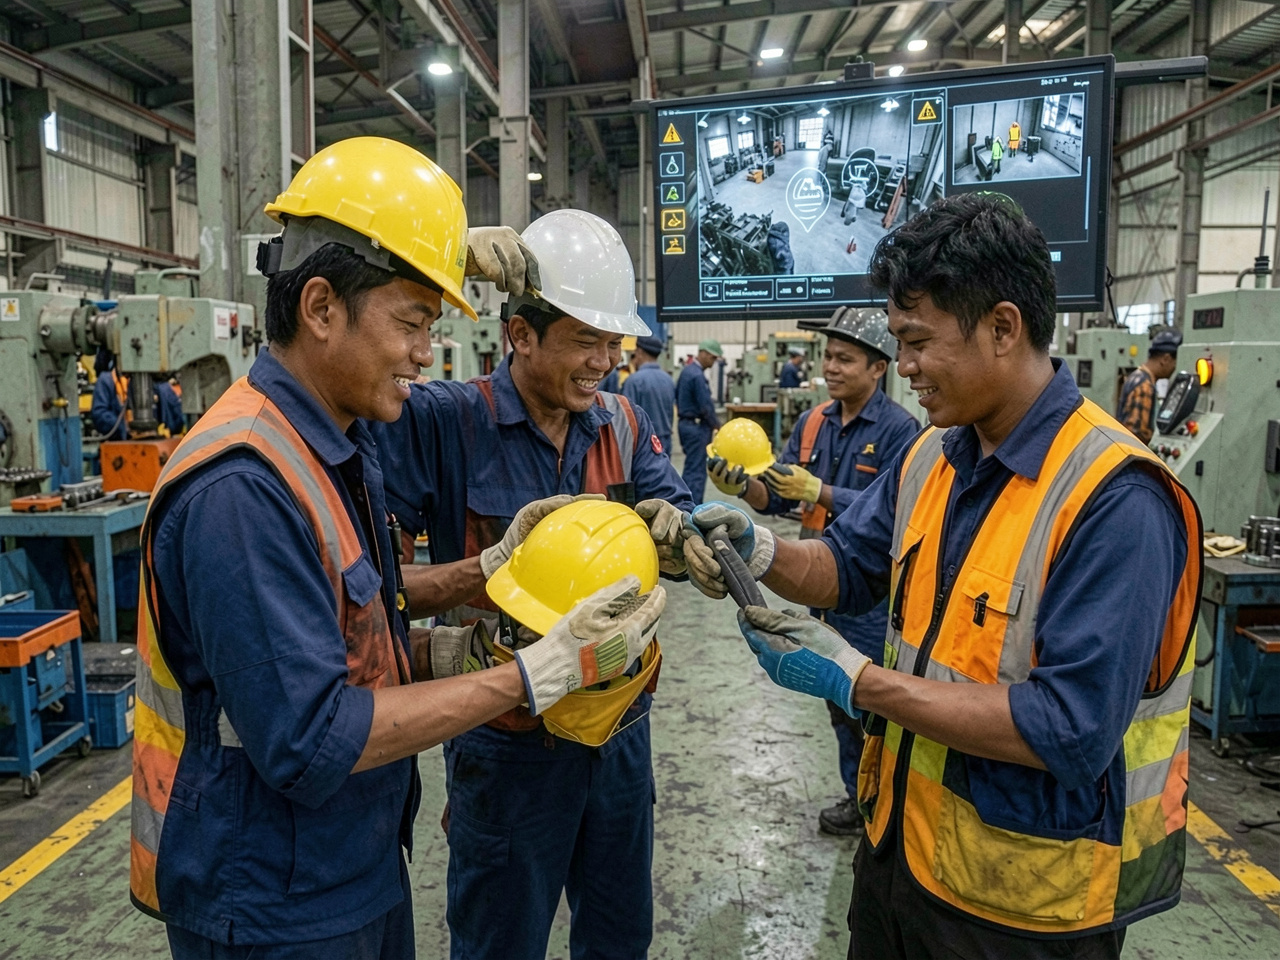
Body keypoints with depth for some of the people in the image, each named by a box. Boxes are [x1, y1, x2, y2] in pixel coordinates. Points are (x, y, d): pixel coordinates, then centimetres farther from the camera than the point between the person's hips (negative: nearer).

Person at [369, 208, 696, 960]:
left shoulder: (624, 425, 0)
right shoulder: (445, 420, -18)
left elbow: (680, 529, -6)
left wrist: (678, 529, -29)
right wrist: (487, 573, -35)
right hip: (509, 738, -4)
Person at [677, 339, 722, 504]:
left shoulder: (687, 370, 11)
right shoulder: (697, 375, -19)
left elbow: (676, 395, 20)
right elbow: (706, 406, -19)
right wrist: (717, 426, -6)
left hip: (686, 422, 10)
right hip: (697, 426, -10)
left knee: (691, 468, 16)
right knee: (696, 470, -5)